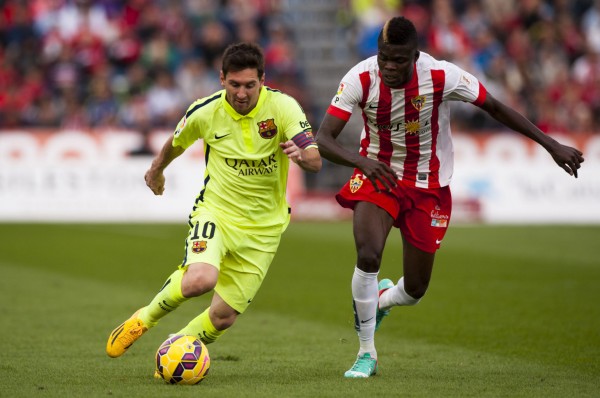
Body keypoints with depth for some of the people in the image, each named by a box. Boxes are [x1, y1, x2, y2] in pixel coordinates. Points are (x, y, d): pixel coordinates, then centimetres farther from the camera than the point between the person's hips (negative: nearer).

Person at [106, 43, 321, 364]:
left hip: (263, 227, 1)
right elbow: (176, 142, 13)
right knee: (200, 280, -31)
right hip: (216, 212, -1)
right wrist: (156, 169, 31)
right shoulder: (205, 112, -10)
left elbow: (316, 162, -22)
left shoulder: (282, 107, -14)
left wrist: (301, 155, -45)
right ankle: (144, 319, -3)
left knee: (224, 317, 1)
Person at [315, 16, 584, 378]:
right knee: (367, 256, -25)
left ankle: (380, 300, 45)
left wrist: (551, 145, -6)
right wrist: (361, 161, -45)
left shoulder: (441, 76, -22)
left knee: (415, 289, 6)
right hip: (377, 174, -1)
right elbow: (323, 139, -24)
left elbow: (494, 107, -8)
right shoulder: (360, 79, -21)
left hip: (427, 186, 1)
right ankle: (367, 353, -4)